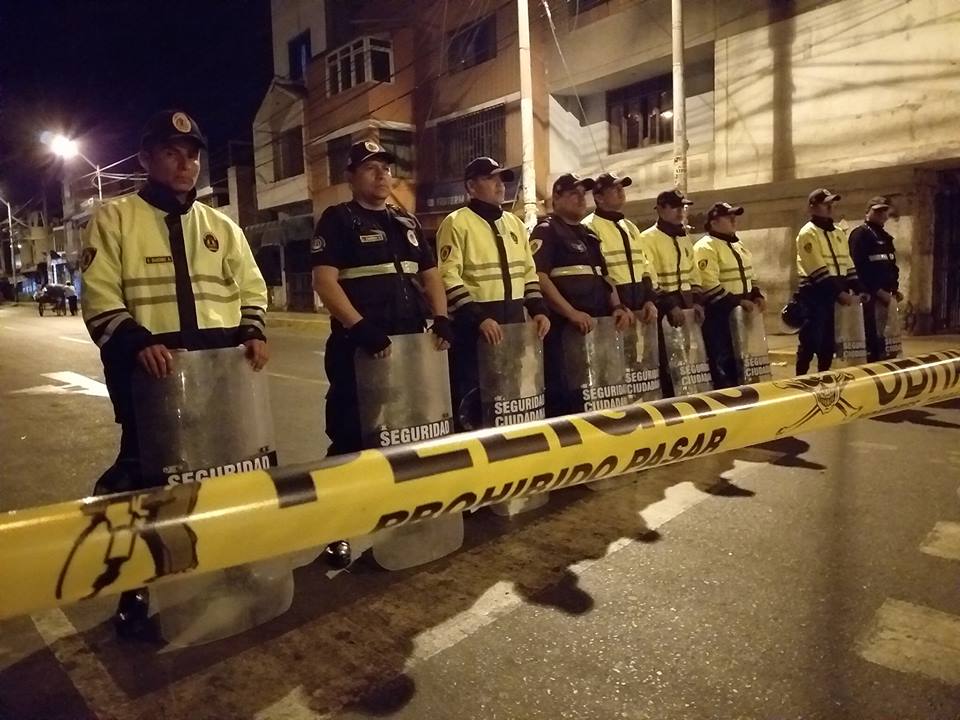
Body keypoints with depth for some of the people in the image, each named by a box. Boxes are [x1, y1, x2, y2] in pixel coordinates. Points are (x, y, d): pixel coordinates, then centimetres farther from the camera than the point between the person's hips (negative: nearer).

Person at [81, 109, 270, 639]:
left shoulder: (221, 226, 16)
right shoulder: (113, 219, 3)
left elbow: (251, 289, 15)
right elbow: (99, 297, -5)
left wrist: (253, 331, -5)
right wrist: (136, 341, -22)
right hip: (151, 371, -4)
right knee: (143, 476, 2)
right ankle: (137, 591, 17)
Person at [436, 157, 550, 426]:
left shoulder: (514, 223, 16)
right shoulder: (456, 223, -6)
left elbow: (529, 271, 19)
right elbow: (448, 277, -15)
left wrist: (538, 309, 5)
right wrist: (478, 318, -23)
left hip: (515, 321, 7)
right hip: (475, 323, -7)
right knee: (474, 396, -3)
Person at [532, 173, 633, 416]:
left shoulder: (588, 234, 21)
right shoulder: (546, 231, -3)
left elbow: (604, 275, 25)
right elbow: (538, 276, -16)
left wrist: (617, 307, 7)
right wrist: (571, 313, -22)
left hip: (597, 324, 8)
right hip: (564, 325, -8)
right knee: (563, 393, -6)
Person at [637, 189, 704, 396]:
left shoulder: (684, 238, 16)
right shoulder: (648, 239, -9)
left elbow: (693, 274, 19)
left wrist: (697, 301, 5)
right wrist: (670, 305, -20)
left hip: (686, 307, 8)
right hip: (664, 310, -8)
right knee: (667, 364, -5)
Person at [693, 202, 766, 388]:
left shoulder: (738, 244, 17)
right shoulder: (705, 247, -14)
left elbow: (750, 275, 26)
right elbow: (710, 286, -22)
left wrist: (757, 296, 8)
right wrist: (738, 301, -22)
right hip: (719, 313, -9)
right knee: (723, 361, -4)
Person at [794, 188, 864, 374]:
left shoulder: (838, 232, 16)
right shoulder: (808, 233, -10)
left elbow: (848, 264, 17)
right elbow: (818, 270, -17)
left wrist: (856, 290, 6)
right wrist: (840, 293, -19)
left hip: (836, 294, 8)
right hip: (815, 294, -7)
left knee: (829, 341, 11)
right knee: (811, 341, -7)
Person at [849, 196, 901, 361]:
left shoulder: (885, 236, 21)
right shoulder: (860, 234, -7)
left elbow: (891, 266, 24)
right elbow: (859, 268, -17)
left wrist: (894, 289, 10)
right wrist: (878, 291, -19)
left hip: (884, 294, 9)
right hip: (870, 295, -9)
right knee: (872, 340, -10)